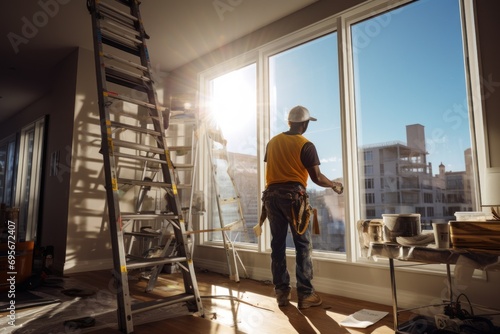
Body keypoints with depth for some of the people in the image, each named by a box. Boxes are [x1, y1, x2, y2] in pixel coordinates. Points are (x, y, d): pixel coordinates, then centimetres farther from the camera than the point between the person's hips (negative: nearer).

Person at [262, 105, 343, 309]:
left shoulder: (272, 142, 11)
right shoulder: (306, 145, -5)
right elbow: (317, 178, -8)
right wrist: (334, 185, 9)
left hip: (272, 195, 5)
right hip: (293, 195, -5)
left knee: (277, 244, 9)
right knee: (303, 245, 4)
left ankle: (281, 293, 16)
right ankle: (305, 294, 9)